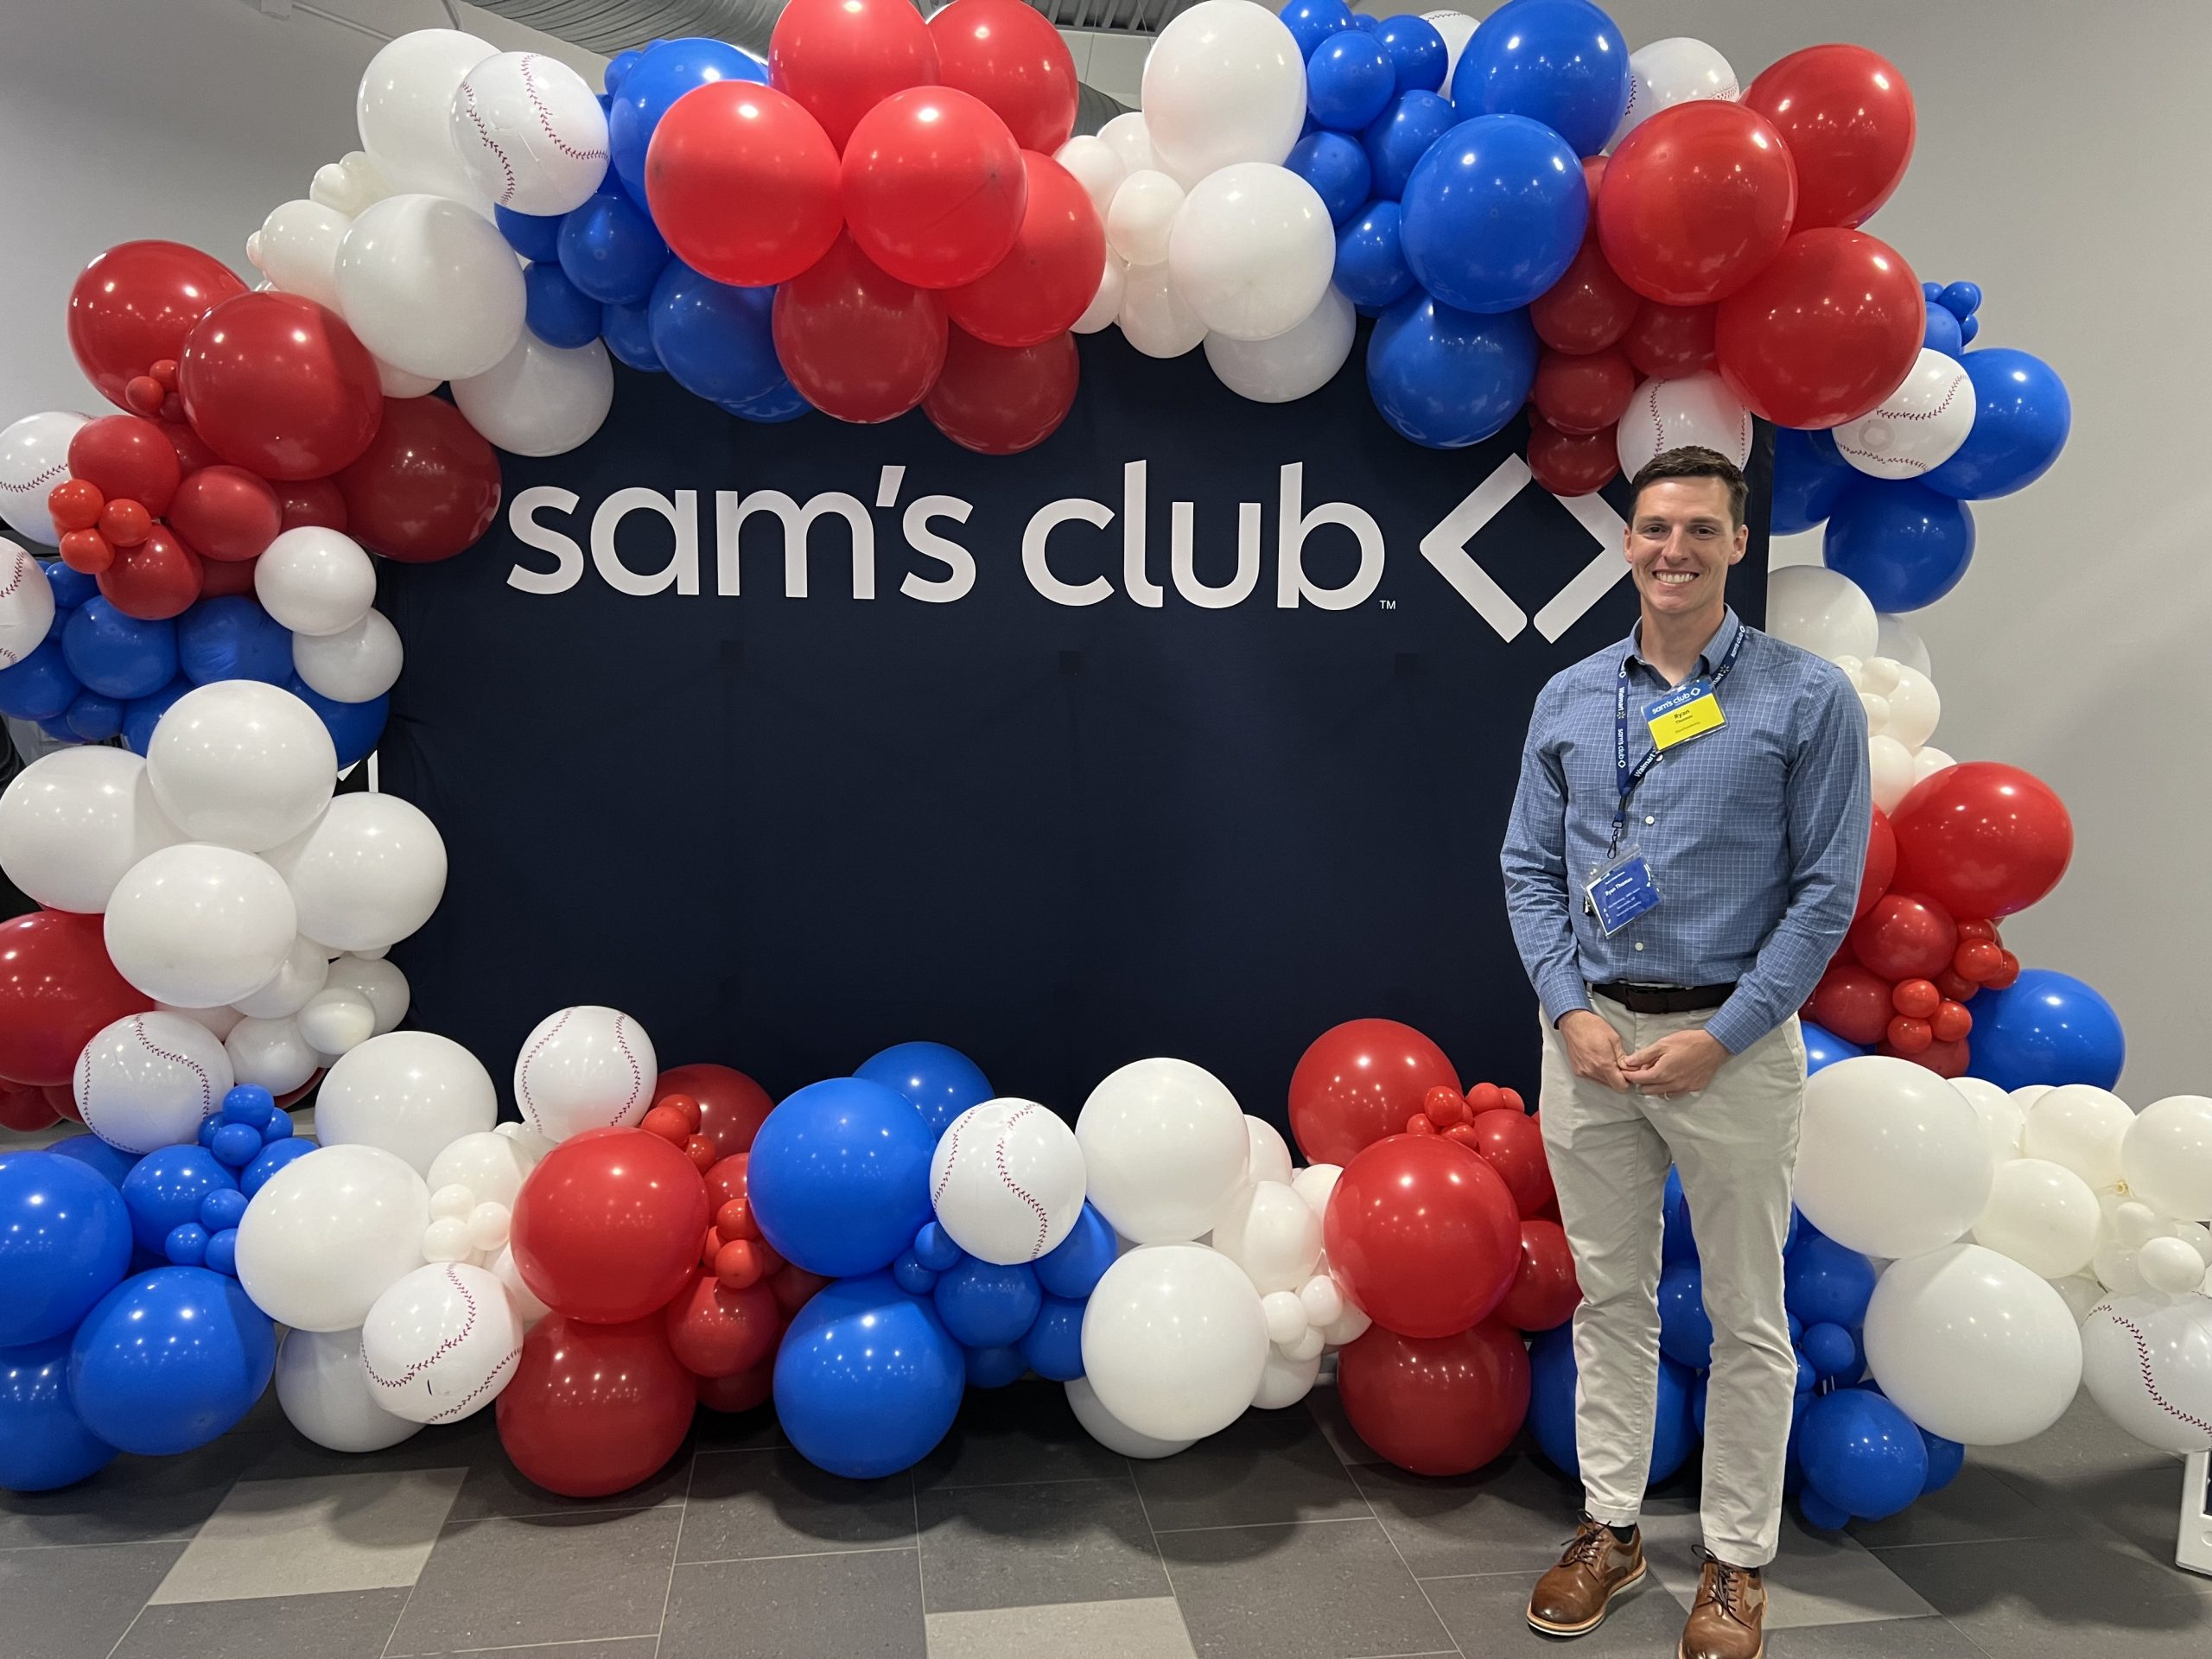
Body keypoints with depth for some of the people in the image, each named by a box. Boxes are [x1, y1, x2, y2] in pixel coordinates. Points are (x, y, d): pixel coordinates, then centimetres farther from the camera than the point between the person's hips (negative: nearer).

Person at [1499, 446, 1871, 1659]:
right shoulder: (1568, 699, 6)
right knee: (1610, 1297, 14)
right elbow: (1529, 868, 7)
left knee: (1746, 1319, 9)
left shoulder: (1807, 698, -5)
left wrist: (1716, 1038, -13)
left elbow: (1826, 891, -7)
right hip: (1590, 1034, 3)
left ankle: (1737, 1562, 26)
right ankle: (1610, 1527, 30)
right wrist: (1572, 1013, -6)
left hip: (1731, 1038, -3)